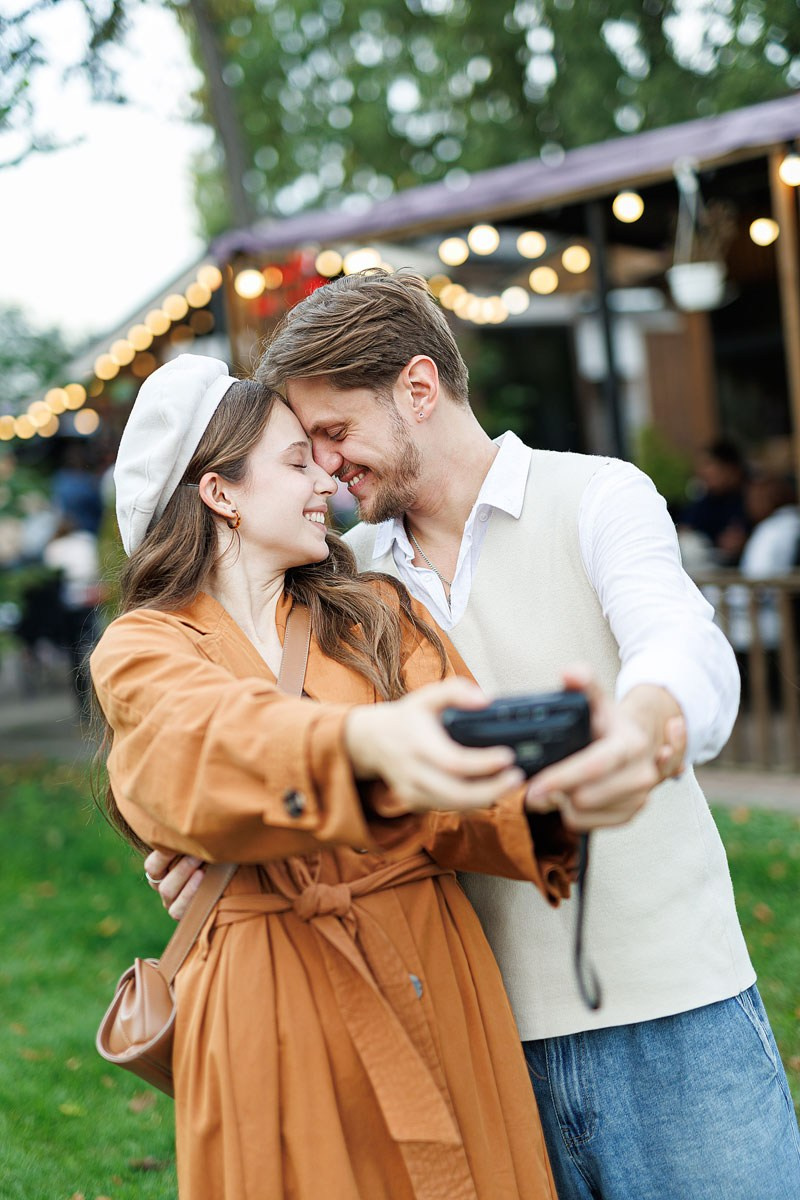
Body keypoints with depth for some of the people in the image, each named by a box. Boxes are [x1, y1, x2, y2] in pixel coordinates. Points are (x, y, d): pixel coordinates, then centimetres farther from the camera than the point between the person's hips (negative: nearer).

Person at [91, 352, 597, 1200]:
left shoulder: (374, 613, 10)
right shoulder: (141, 650, -2)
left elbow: (455, 778, -4)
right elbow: (213, 744, -25)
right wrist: (365, 742, -46)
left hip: (434, 974, 3)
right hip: (270, 998, -3)